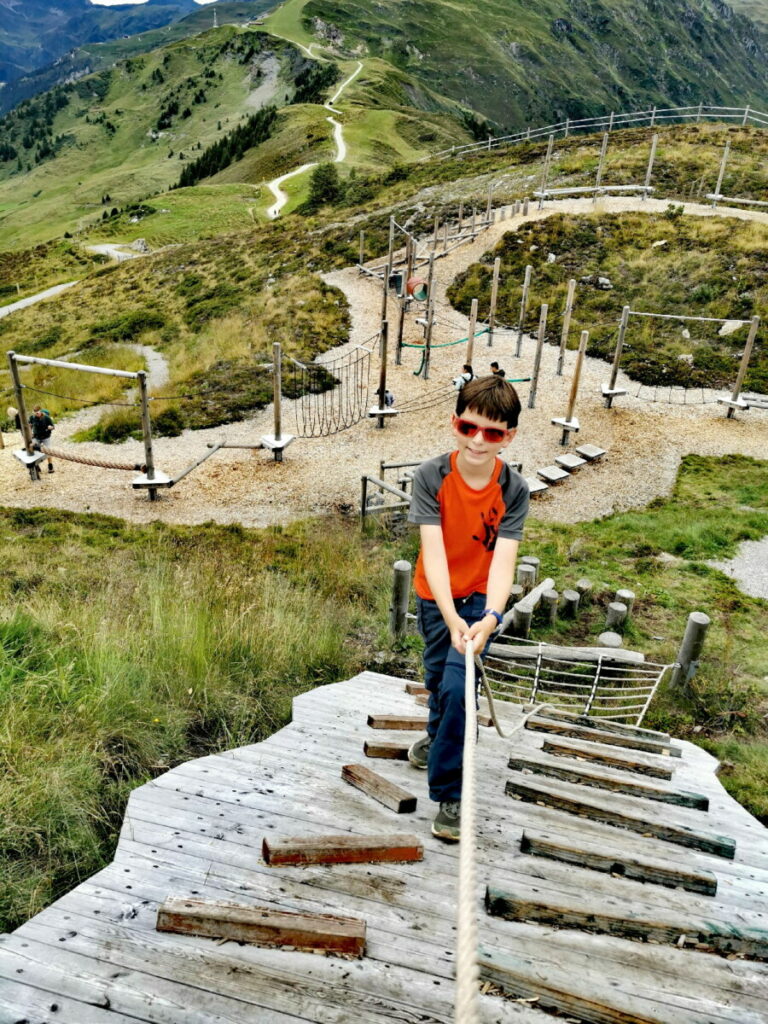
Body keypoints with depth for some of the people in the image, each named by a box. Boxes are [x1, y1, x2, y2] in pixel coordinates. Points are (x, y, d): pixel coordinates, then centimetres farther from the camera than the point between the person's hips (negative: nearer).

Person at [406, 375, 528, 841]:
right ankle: (440, 733, 57)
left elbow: (504, 560, -27)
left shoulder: (514, 489, -20)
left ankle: (450, 793, 3)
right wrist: (451, 617, -42)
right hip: (436, 596, 2)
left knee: (457, 686, -18)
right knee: (438, 679, 22)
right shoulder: (431, 477, -22)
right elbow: (434, 552, -29)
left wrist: (490, 618, -45)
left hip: (482, 597, -2)